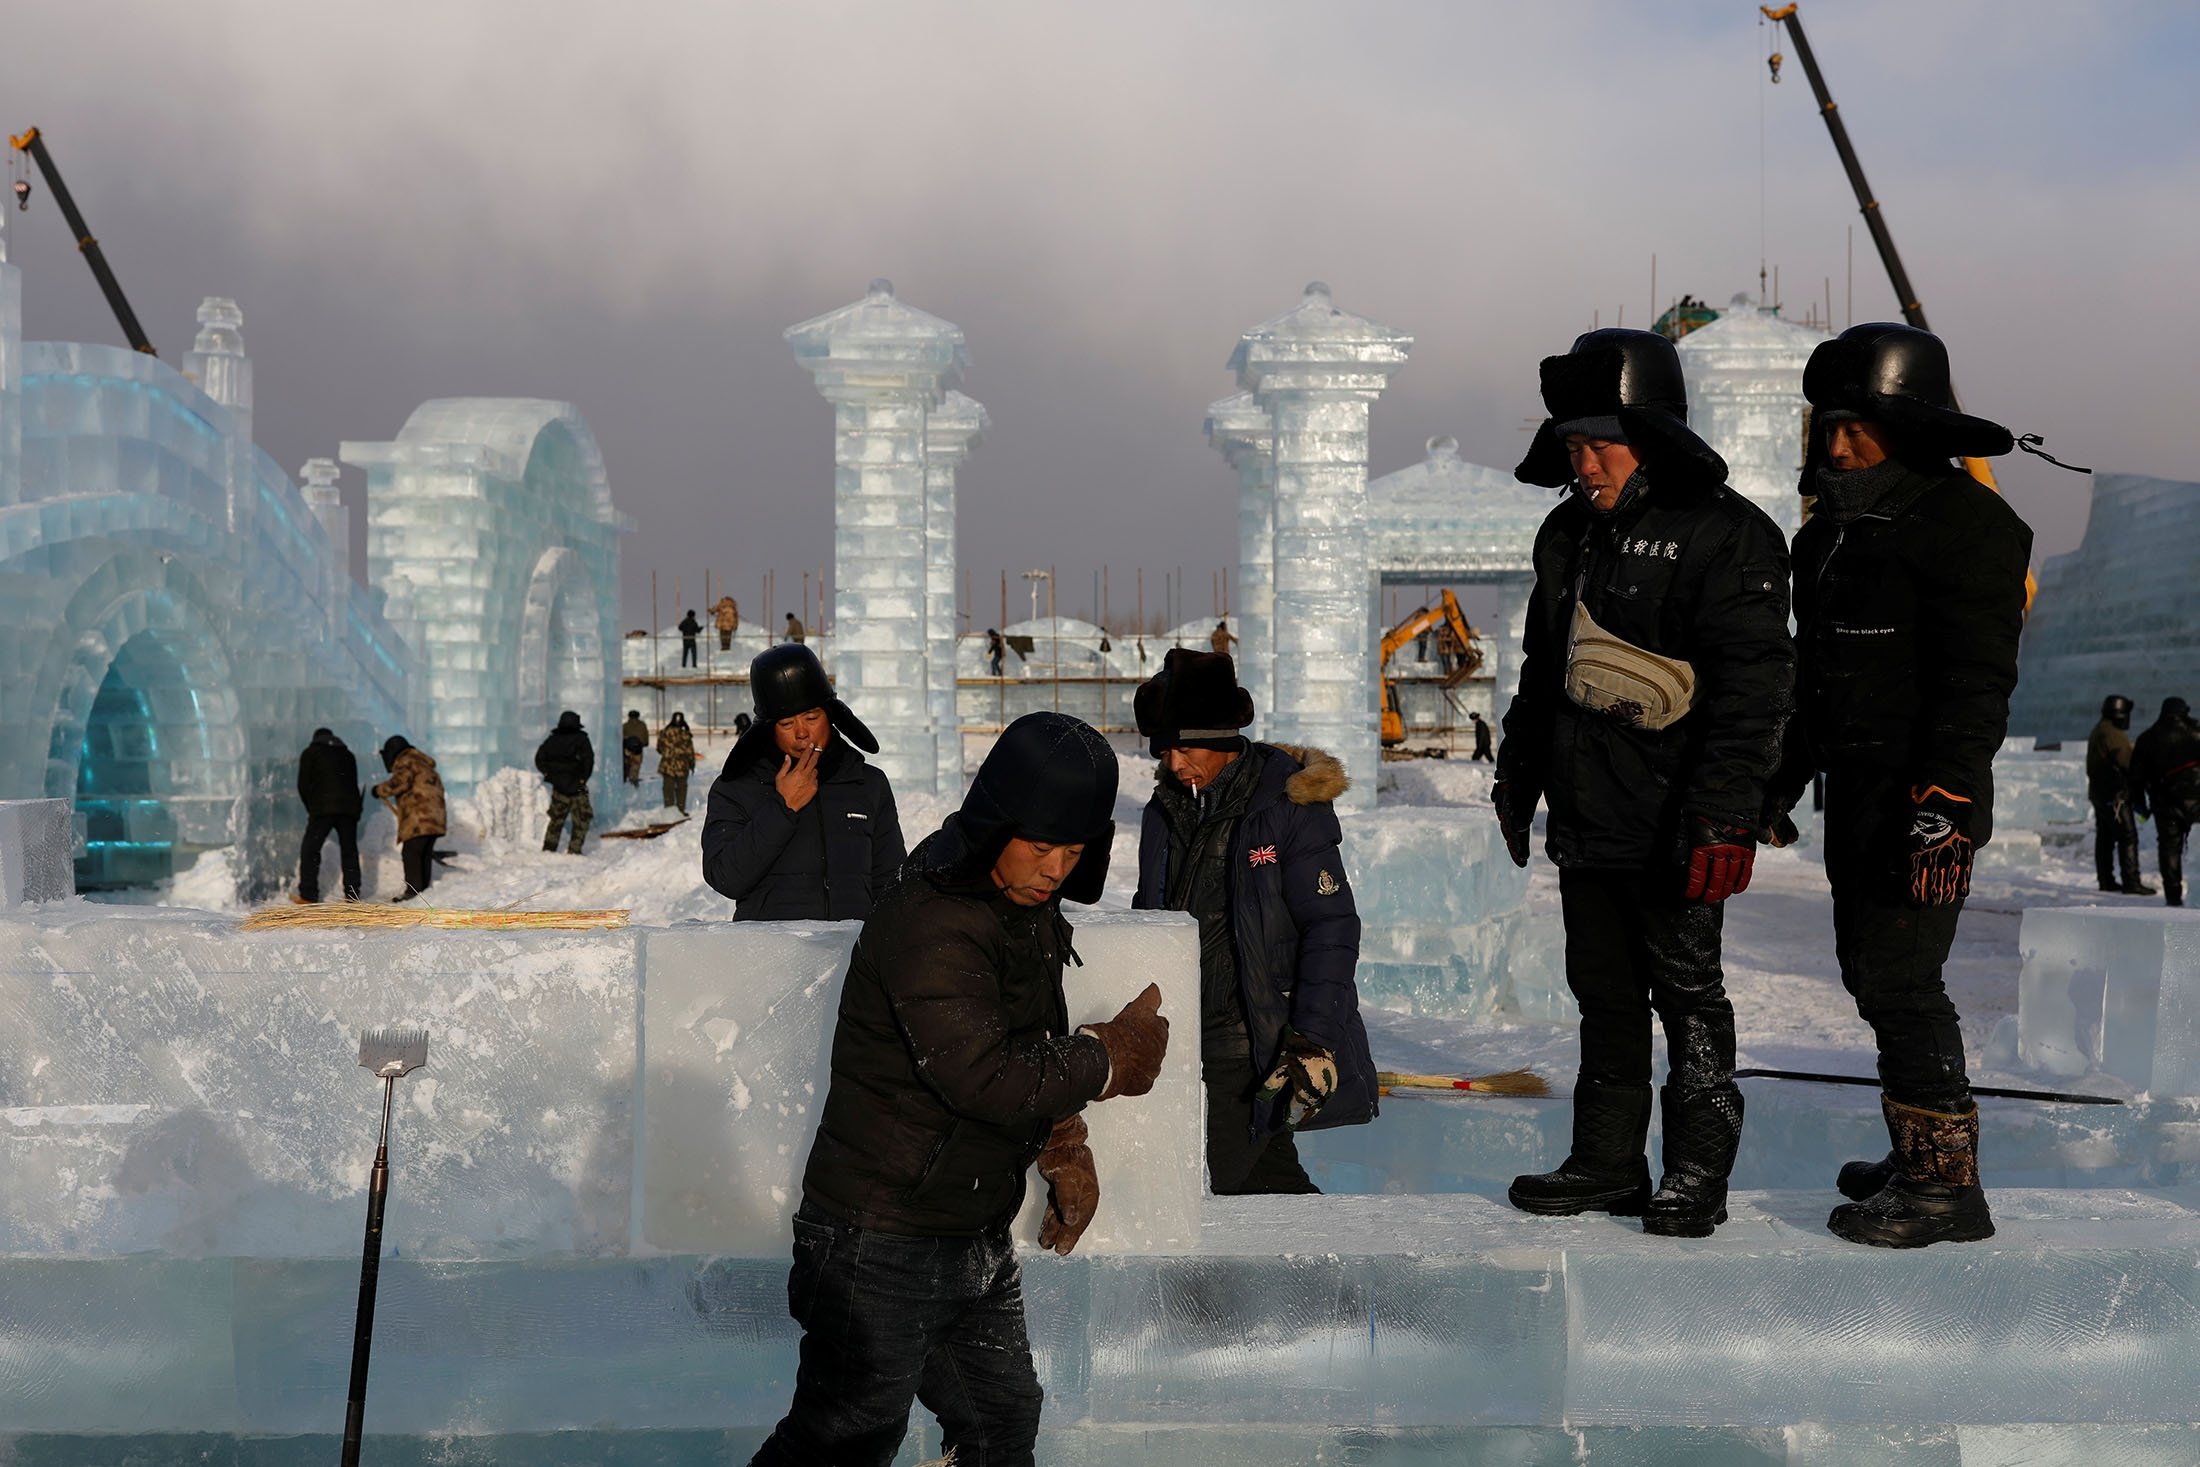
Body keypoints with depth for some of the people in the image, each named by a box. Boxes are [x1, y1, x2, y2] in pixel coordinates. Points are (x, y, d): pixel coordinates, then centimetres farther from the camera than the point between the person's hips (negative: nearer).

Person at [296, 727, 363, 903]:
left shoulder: (310, 753, 13)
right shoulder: (347, 755, 24)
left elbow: (303, 784, 5)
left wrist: (311, 807, 16)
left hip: (322, 809, -4)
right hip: (349, 809, 4)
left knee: (310, 850, 0)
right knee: (349, 852, 8)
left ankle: (308, 895, -7)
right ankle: (353, 895, 4)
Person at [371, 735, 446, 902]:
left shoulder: (406, 761, -2)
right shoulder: (424, 763, 28)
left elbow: (400, 782, -19)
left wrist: (380, 790, -3)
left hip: (418, 818, -10)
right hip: (434, 817, 10)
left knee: (411, 853, -8)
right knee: (425, 855, 13)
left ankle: (413, 892, -11)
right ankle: (424, 890, 15)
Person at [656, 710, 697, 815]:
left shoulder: (665, 733, -7)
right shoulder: (686, 735, -11)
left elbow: (659, 748, 4)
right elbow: (690, 752, -4)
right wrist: (692, 764, 8)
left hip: (667, 765, 1)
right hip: (682, 766, -1)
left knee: (668, 788, 8)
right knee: (681, 787, 12)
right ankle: (681, 809, 14)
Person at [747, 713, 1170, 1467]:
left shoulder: (1029, 910, 5)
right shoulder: (929, 924, -25)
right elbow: (987, 1079, -32)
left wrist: (1066, 1151, 4)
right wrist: (1112, 1054, -18)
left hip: (981, 1237, 9)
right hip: (883, 1242, -9)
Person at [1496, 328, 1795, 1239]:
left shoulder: (1725, 535, -10)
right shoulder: (1568, 534, 14)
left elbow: (1753, 689, -15)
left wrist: (1724, 814, -21)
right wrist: (1517, 778, 24)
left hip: (1671, 826, -7)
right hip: (1585, 820, 7)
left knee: (1688, 996, 3)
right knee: (1605, 997, 13)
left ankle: (1697, 1173, 14)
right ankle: (1608, 1163, 24)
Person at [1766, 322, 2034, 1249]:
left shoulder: (1964, 524, -12)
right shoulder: (1833, 531, 15)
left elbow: (1977, 682, -19)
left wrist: (1944, 804, -24)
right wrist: (1782, 785, 23)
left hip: (1924, 799, -9)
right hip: (1857, 793, 9)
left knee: (1900, 980, -9)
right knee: (1871, 971, 14)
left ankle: (1946, 1183, 1)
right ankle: (1920, 1157, 27)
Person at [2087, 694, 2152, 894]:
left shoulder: (2097, 732, 14)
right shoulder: (2114, 734, -18)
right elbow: (2128, 763, -20)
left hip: (2098, 793, 10)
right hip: (2115, 795, -10)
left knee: (2104, 838, 13)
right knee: (2128, 837, -9)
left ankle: (2106, 881, 18)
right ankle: (2131, 882, -11)